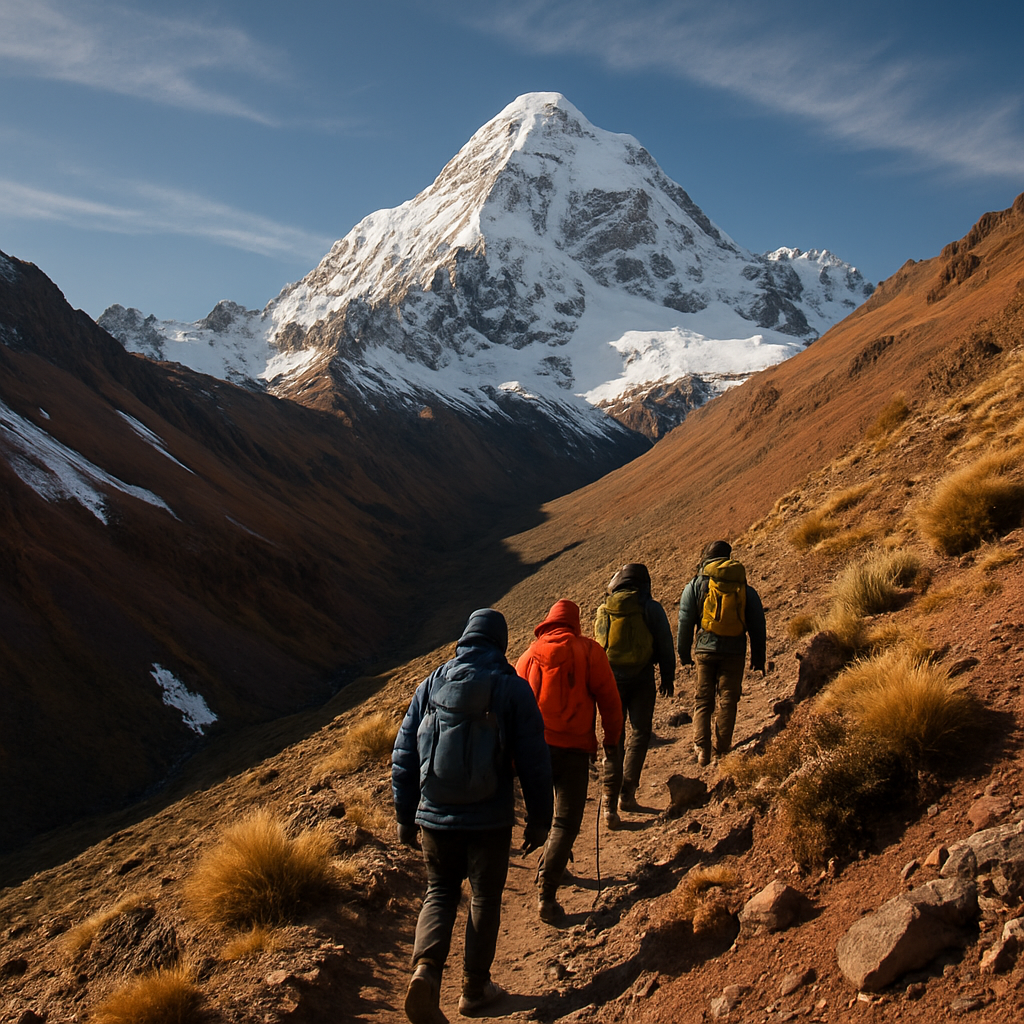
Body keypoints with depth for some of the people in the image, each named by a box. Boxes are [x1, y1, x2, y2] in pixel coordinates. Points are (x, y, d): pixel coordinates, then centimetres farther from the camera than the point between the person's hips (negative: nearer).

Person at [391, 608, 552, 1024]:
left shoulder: (432, 684, 1)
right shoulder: (512, 688, -6)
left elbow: (404, 756, 4)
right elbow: (534, 761, -7)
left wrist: (405, 817, 13)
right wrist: (539, 819, 4)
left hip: (435, 817, 2)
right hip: (489, 820, -2)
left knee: (439, 893, 19)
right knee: (485, 898, 17)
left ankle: (426, 969, -4)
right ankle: (474, 988, 28)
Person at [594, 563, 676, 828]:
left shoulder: (603, 611, 3)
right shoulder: (651, 609, -8)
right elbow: (665, 645, -4)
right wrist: (668, 677, 8)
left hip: (609, 680, 3)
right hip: (641, 680, -2)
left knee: (613, 739, 7)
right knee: (639, 734, 14)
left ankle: (610, 801, -2)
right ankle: (627, 794, 10)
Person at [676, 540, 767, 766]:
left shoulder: (696, 585, 0)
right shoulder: (745, 588, 5)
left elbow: (685, 622, 0)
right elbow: (757, 626, 8)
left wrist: (684, 653, 9)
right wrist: (758, 659, 14)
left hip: (706, 649, -1)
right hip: (735, 652, 1)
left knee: (703, 701, 8)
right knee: (728, 699, 12)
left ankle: (702, 749, -1)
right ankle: (722, 747, 16)